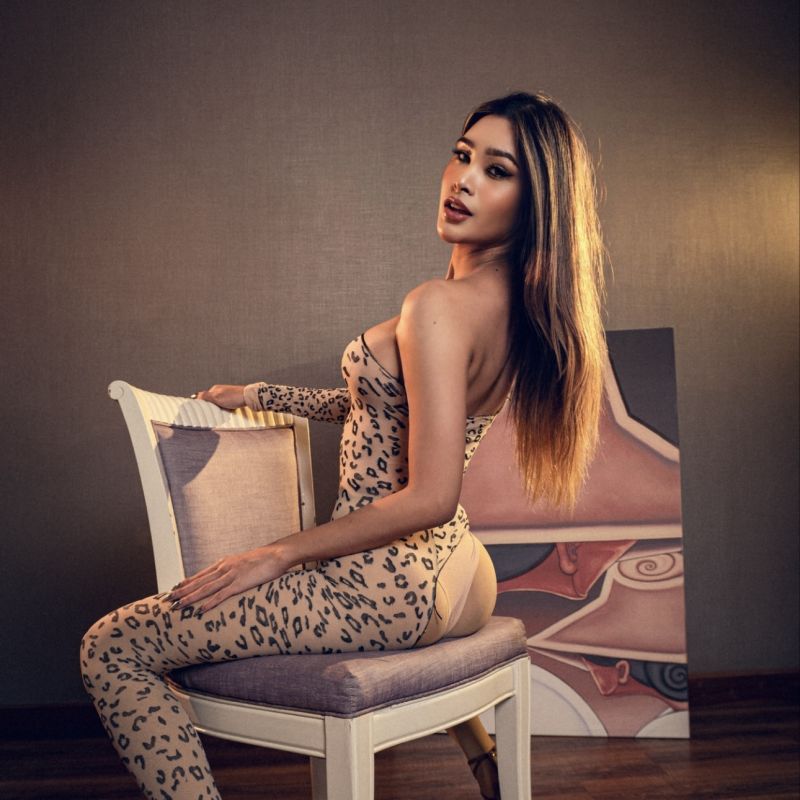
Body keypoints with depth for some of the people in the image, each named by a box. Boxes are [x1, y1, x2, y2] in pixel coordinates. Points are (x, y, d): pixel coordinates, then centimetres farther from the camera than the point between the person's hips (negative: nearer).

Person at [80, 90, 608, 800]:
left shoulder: (440, 306, -21)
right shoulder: (516, 302, 7)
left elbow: (430, 498, -26)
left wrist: (278, 554, -16)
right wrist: (261, 394, 21)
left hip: (389, 584, -9)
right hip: (460, 578, 9)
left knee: (111, 647, -3)